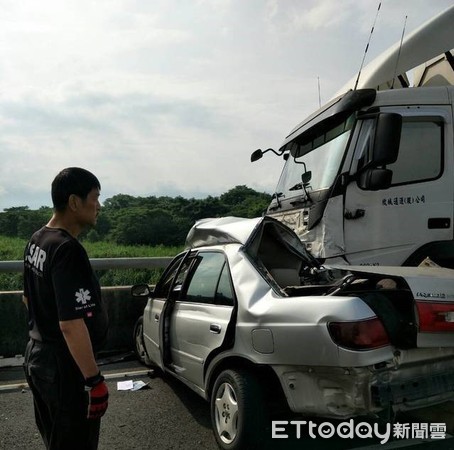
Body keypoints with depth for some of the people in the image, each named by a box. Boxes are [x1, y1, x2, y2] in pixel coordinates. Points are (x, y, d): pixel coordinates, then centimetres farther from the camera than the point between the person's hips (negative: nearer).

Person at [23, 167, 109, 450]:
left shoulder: (36, 241, 5)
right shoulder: (68, 249, -25)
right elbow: (71, 323, -30)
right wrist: (94, 379, -24)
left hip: (38, 357, 10)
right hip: (65, 367, -9)